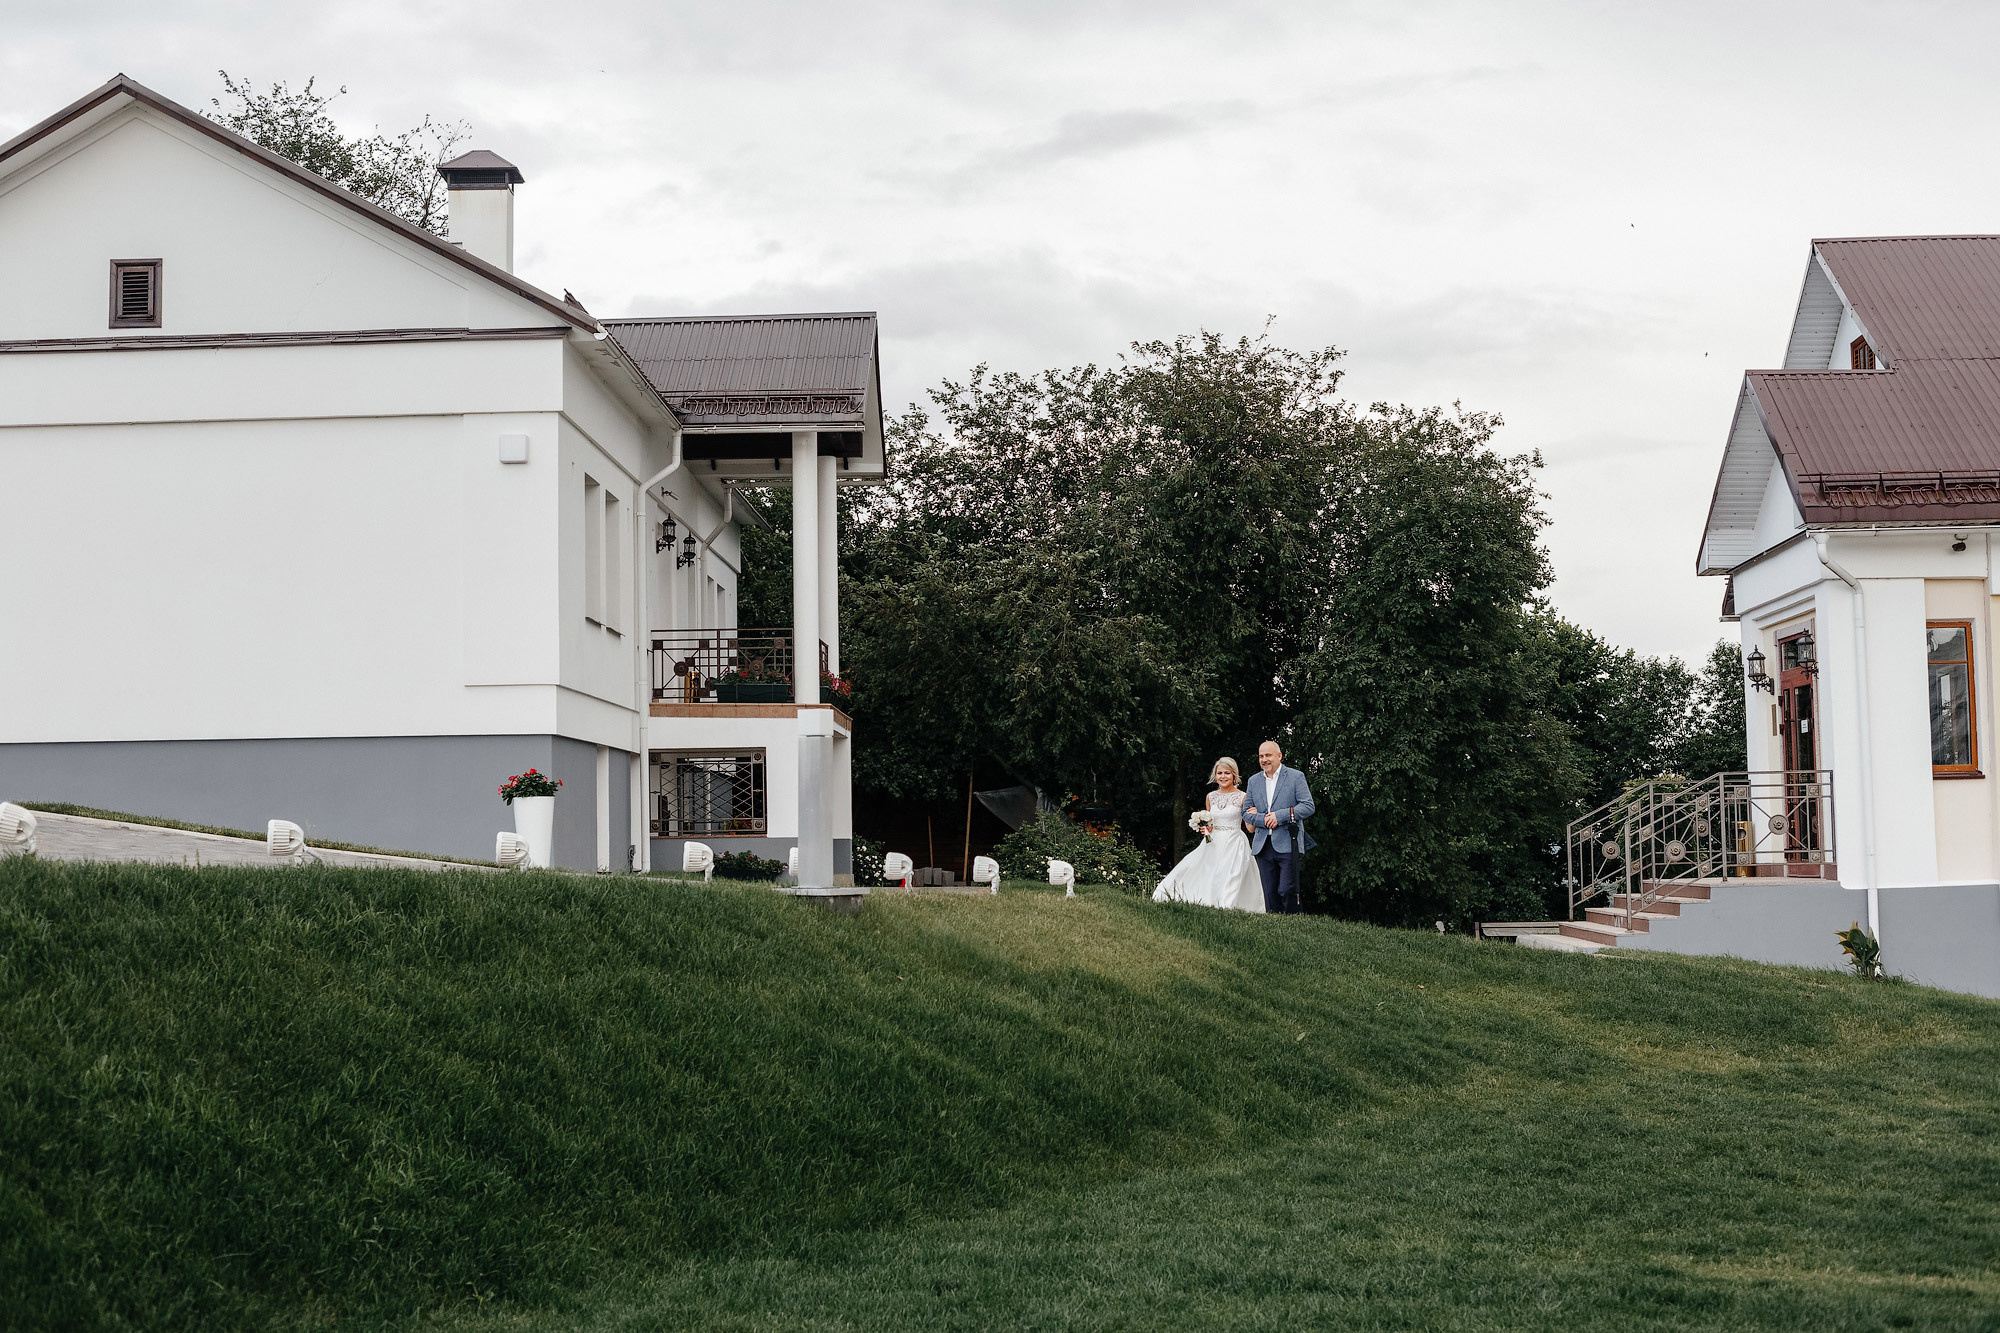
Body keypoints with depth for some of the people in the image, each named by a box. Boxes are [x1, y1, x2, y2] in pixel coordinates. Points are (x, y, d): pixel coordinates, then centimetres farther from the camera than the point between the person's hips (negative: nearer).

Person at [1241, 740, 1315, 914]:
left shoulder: (1295, 776, 2)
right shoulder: (1254, 781, 16)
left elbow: (1308, 807, -5)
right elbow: (1246, 813, 15)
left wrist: (1279, 815, -13)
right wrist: (1264, 819, -6)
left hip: (1287, 845, -4)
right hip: (1263, 846, 4)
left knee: (1287, 890, -11)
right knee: (1270, 894, 3)